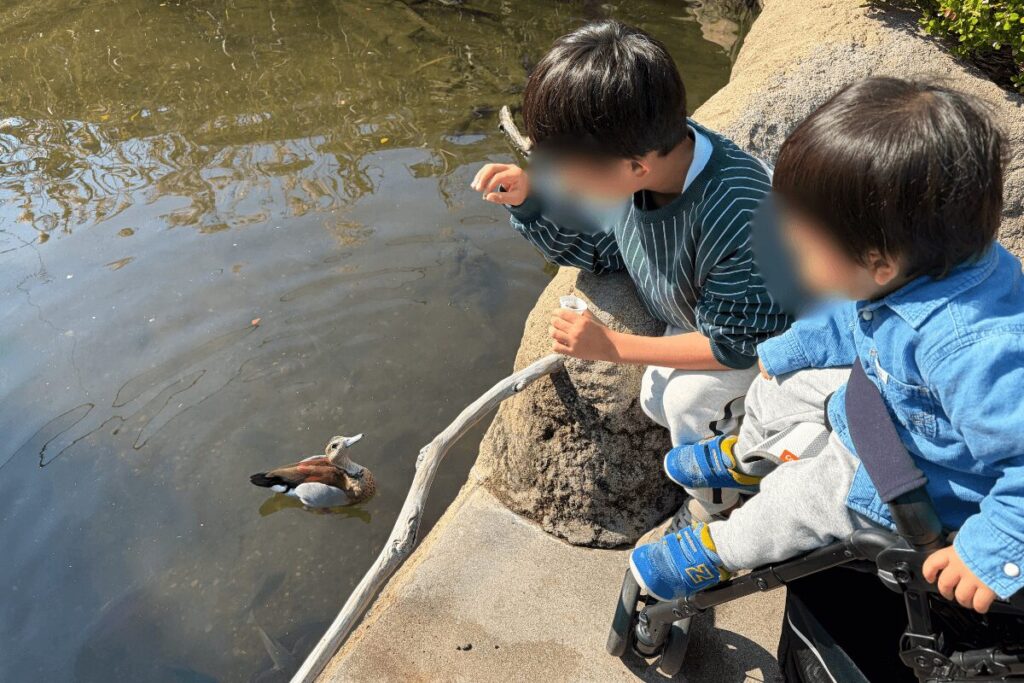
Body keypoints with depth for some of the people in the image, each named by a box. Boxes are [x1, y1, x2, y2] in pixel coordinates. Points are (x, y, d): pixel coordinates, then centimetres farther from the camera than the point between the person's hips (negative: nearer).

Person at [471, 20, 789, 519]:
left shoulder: (737, 220, -45)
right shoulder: (642, 151, -26)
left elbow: (734, 344, -31)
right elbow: (599, 250, -8)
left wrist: (612, 347, -30)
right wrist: (528, 198, -24)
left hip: (765, 337, -6)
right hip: (702, 315, 7)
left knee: (687, 399, -20)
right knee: (657, 402, 7)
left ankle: (714, 515, 8)